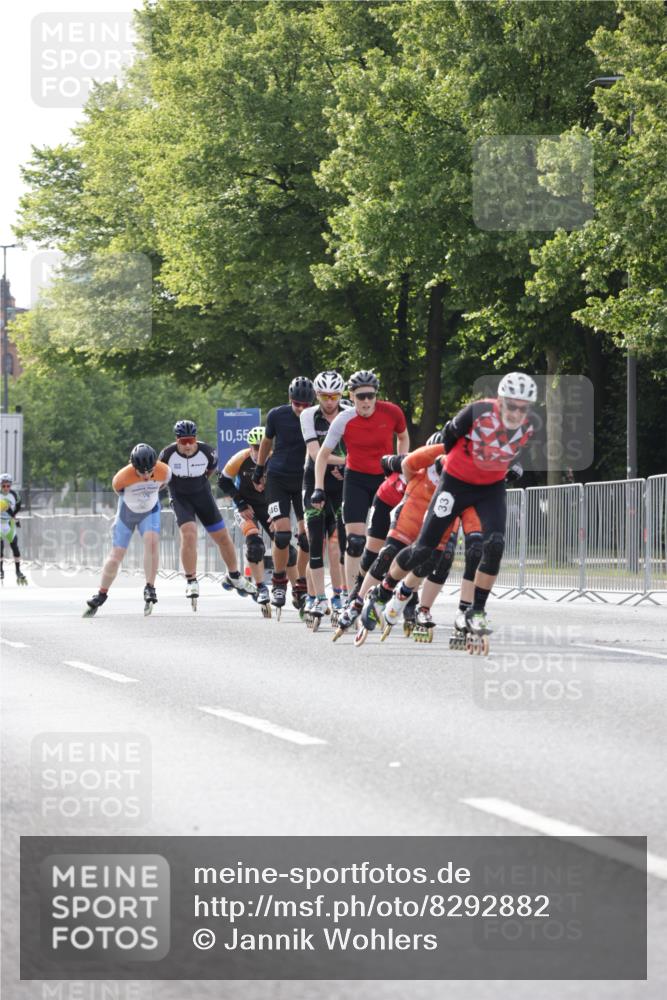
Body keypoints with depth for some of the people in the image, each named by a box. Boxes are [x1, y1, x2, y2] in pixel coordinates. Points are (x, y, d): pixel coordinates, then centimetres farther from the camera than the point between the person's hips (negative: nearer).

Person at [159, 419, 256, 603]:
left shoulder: (206, 452, -17)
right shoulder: (168, 454, -21)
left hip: (202, 494, 3)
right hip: (180, 497, -3)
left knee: (222, 537, 6)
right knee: (189, 534, -23)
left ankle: (233, 576, 27)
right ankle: (191, 581, -12)